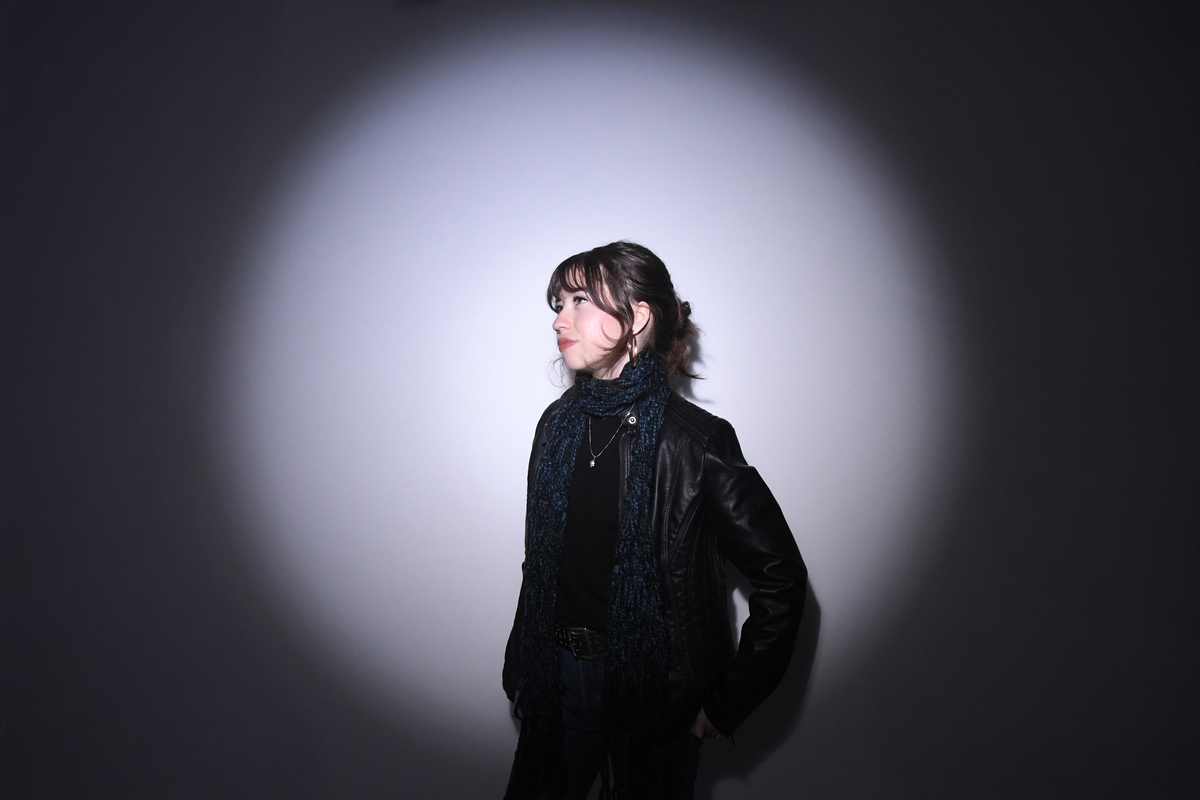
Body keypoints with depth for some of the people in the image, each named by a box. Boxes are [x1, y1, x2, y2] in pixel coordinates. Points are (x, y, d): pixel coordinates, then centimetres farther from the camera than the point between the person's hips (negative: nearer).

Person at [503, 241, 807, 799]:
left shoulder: (694, 440, -16)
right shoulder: (559, 423, 1)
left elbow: (781, 575, -12)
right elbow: (540, 562, 9)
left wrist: (729, 703, -9)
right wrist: (522, 665, 9)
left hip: (654, 691, -4)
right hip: (559, 679, 4)